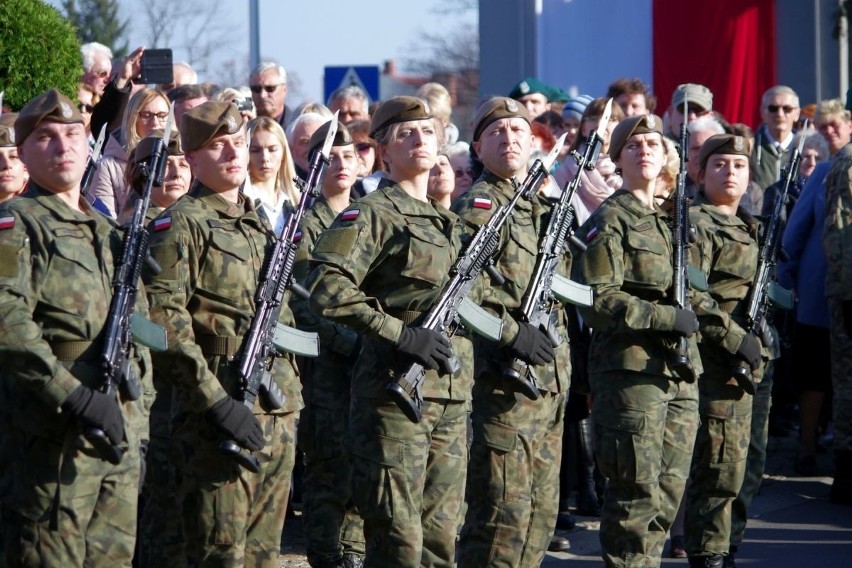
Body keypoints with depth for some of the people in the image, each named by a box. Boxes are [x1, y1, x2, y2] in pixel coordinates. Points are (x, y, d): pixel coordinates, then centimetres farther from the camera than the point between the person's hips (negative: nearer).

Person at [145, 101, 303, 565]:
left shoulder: (261, 226, 19)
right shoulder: (181, 225, -6)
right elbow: (164, 323, -16)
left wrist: (292, 398, 16)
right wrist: (217, 402, -20)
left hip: (279, 418, 8)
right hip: (218, 419, -8)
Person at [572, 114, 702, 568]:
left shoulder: (672, 219, 18)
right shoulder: (609, 221, -5)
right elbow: (596, 299, -16)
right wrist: (666, 317, -18)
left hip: (679, 373, 7)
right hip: (631, 371, -7)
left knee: (669, 493, 8)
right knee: (638, 495, -7)